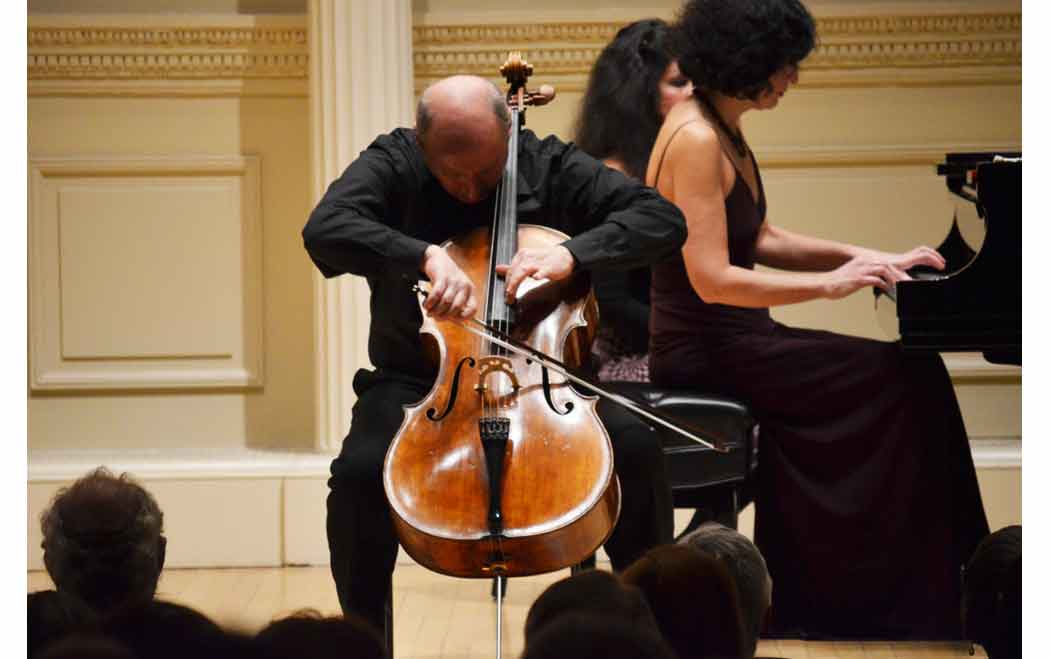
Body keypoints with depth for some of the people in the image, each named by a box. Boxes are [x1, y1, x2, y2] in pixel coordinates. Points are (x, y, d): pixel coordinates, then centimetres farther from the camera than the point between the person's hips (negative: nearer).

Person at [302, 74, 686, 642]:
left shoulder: (551, 166, -3)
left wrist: (571, 253, -26)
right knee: (359, 471, -31)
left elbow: (664, 220, -9)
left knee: (636, 447, -26)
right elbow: (325, 229, -25)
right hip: (417, 380, -1)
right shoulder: (392, 165, -6)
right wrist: (425, 256, -40)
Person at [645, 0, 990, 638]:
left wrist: (868, 259, 10)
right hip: (703, 351, -10)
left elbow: (760, 240, 20)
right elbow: (713, 280, -24)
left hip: (724, 339, 10)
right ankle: (904, 601, -2)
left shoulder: (722, 132, 13)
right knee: (902, 379, -13)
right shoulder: (695, 140, -19)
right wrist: (829, 283, -20)